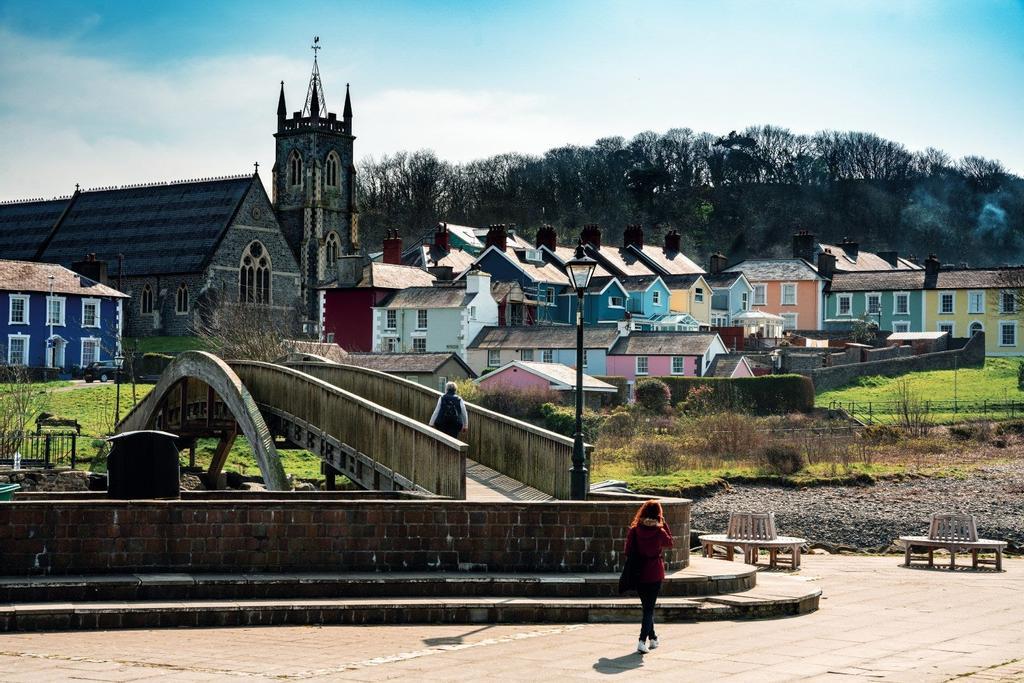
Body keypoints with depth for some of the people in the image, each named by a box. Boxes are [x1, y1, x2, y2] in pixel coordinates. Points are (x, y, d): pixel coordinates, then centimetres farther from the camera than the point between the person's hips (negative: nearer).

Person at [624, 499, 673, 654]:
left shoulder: (634, 530, -7)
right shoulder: (659, 532, -13)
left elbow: (628, 550, 0)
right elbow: (669, 543, 7)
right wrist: (664, 524, 8)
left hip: (639, 573, 3)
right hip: (655, 574, -3)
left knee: (647, 607, 19)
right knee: (649, 608, 0)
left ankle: (652, 638, 31)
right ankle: (643, 641, -14)